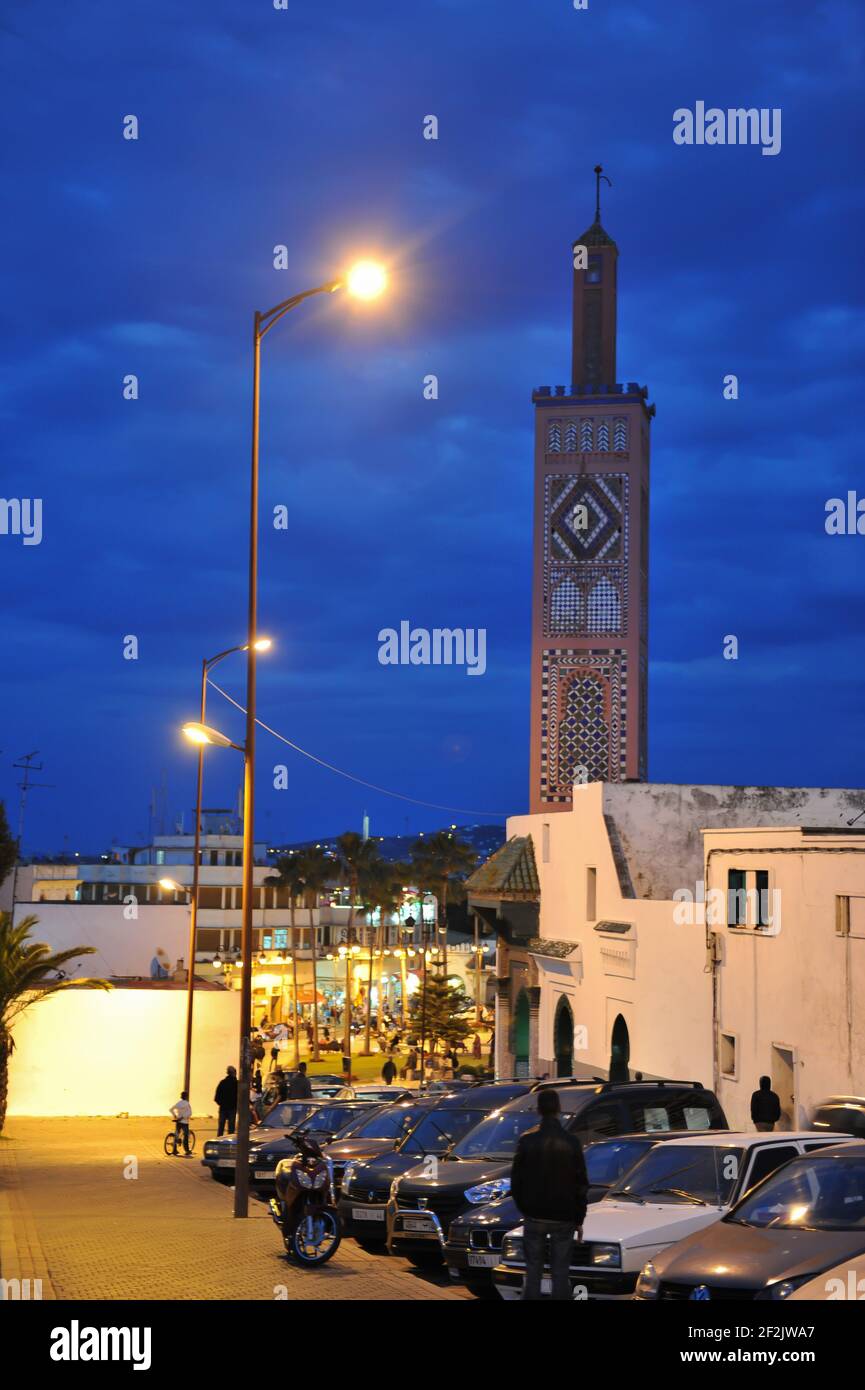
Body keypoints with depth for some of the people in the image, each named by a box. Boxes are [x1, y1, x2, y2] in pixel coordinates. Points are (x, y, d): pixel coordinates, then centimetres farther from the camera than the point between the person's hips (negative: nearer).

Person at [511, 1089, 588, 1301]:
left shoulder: (527, 1140, -5)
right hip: (564, 1219, 0)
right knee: (560, 1273, 4)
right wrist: (579, 1219, 7)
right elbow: (581, 1184, -1)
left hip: (534, 1217, 0)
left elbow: (516, 1180, 0)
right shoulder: (571, 1142, -5)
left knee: (533, 1272, 7)